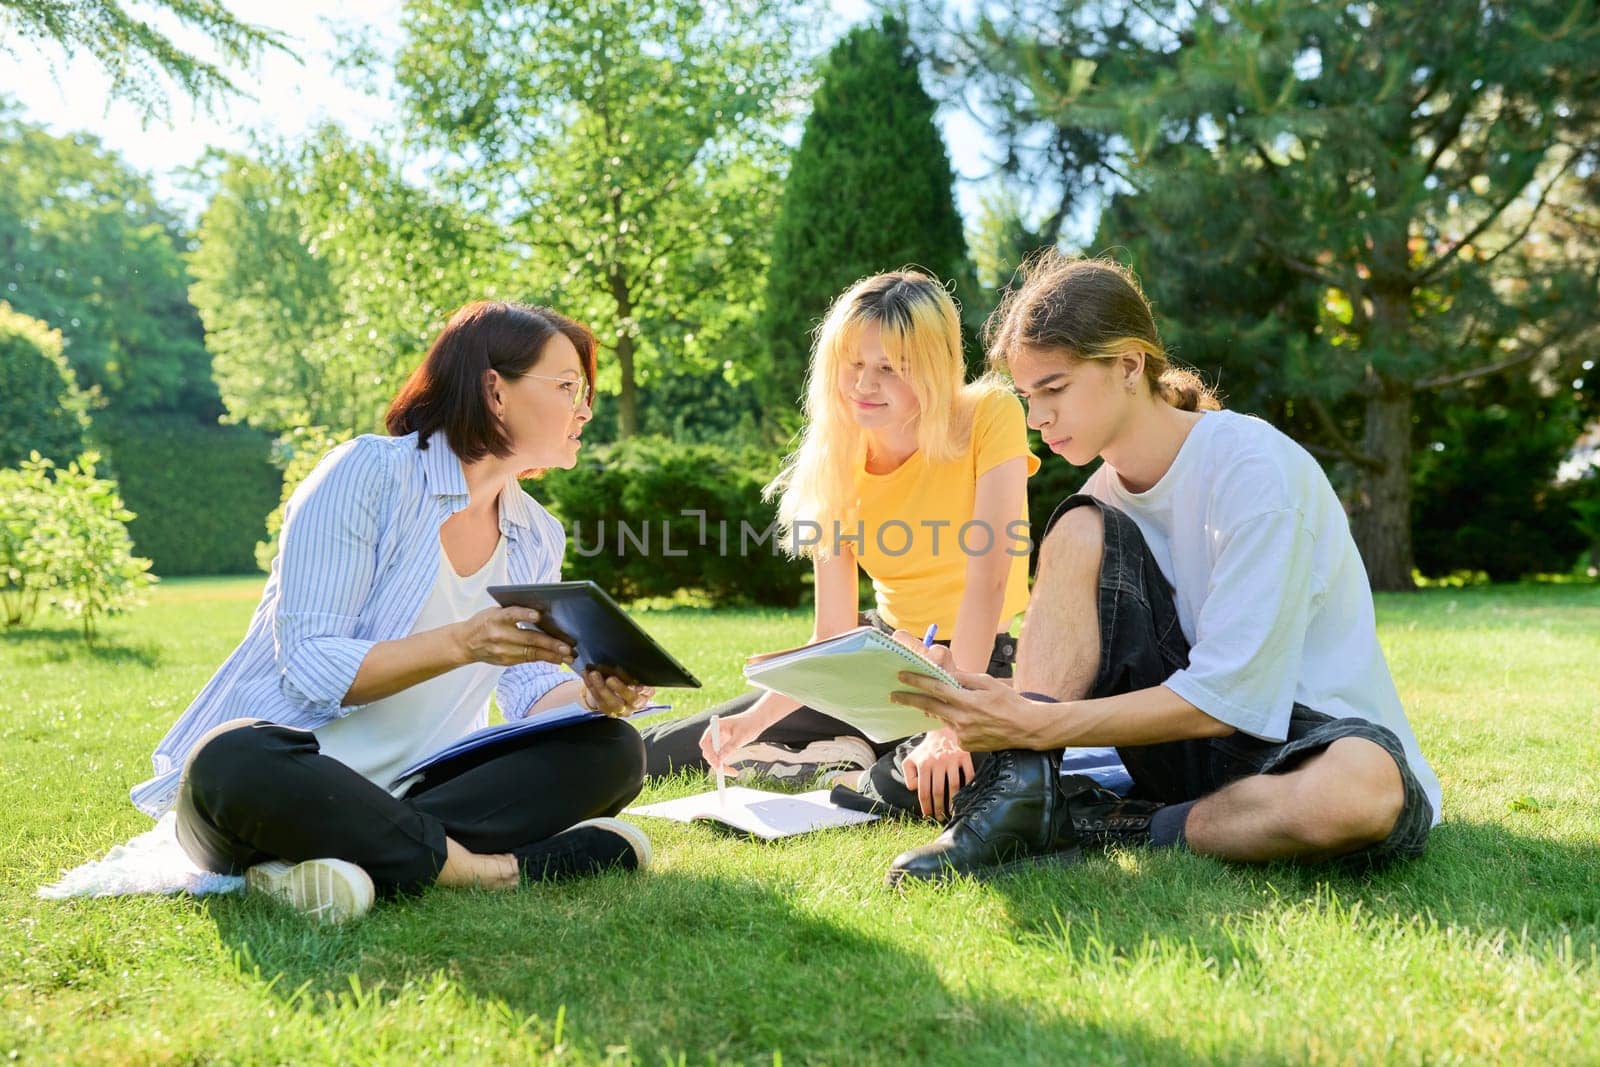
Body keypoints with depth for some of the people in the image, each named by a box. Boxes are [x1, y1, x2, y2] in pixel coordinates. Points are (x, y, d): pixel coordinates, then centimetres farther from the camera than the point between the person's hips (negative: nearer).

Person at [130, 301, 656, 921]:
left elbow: (531, 690, 4)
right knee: (238, 764, -40)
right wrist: (460, 644, -31)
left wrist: (594, 695, -19)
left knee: (611, 750, -15)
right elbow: (309, 666, -18)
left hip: (411, 794, 6)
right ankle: (487, 867, -30)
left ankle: (378, 864, -28)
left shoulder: (536, 539, 11)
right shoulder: (368, 472, -11)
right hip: (281, 777, -6)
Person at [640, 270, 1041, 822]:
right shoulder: (836, 465, -4)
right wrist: (756, 718, -23)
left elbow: (987, 581, -26)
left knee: (921, 784, -39)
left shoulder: (990, 416, -17)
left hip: (977, 665, -3)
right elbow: (833, 636, -7)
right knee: (656, 754, 0)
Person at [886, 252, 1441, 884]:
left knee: (1360, 792, -43)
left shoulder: (1253, 470, -19)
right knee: (1079, 534, -13)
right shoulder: (1110, 486, 3)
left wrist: (1037, 724, -30)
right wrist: (973, 720, -16)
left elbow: (1222, 697, -23)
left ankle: (1098, 830, -20)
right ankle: (1020, 799, -21)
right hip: (1191, 733, 5)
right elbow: (1066, 665, 4)